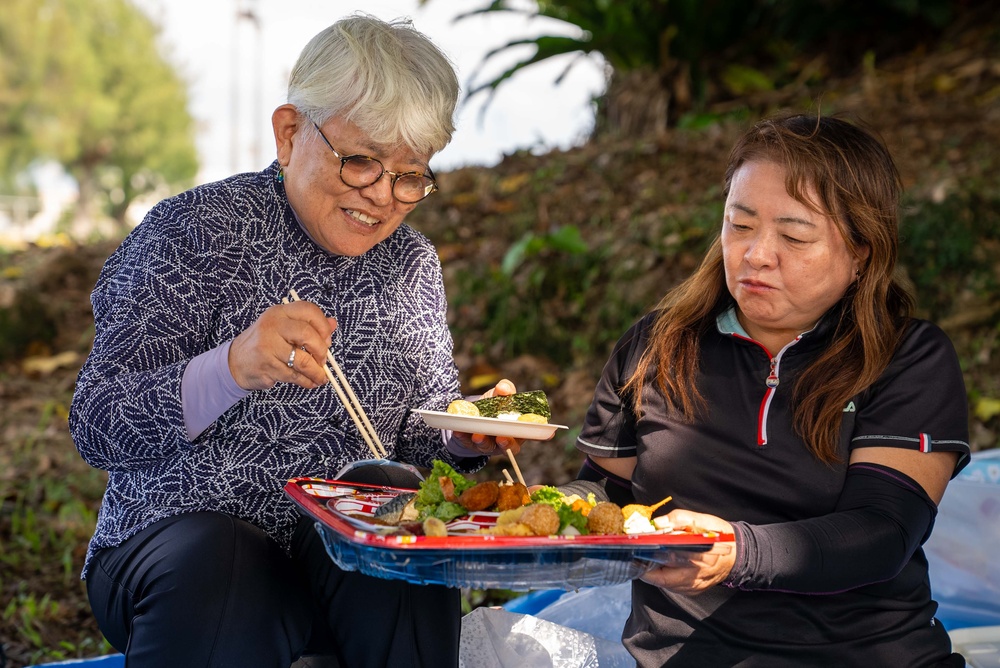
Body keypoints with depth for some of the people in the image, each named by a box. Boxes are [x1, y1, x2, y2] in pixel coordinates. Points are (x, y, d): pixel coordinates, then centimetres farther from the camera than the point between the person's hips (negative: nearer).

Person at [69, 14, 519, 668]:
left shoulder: (414, 262, 9)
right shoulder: (196, 229, -7)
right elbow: (97, 426, -15)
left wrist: (467, 438, -9)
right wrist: (233, 368, -33)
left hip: (343, 548, 4)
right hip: (181, 536, -4)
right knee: (216, 561, -35)